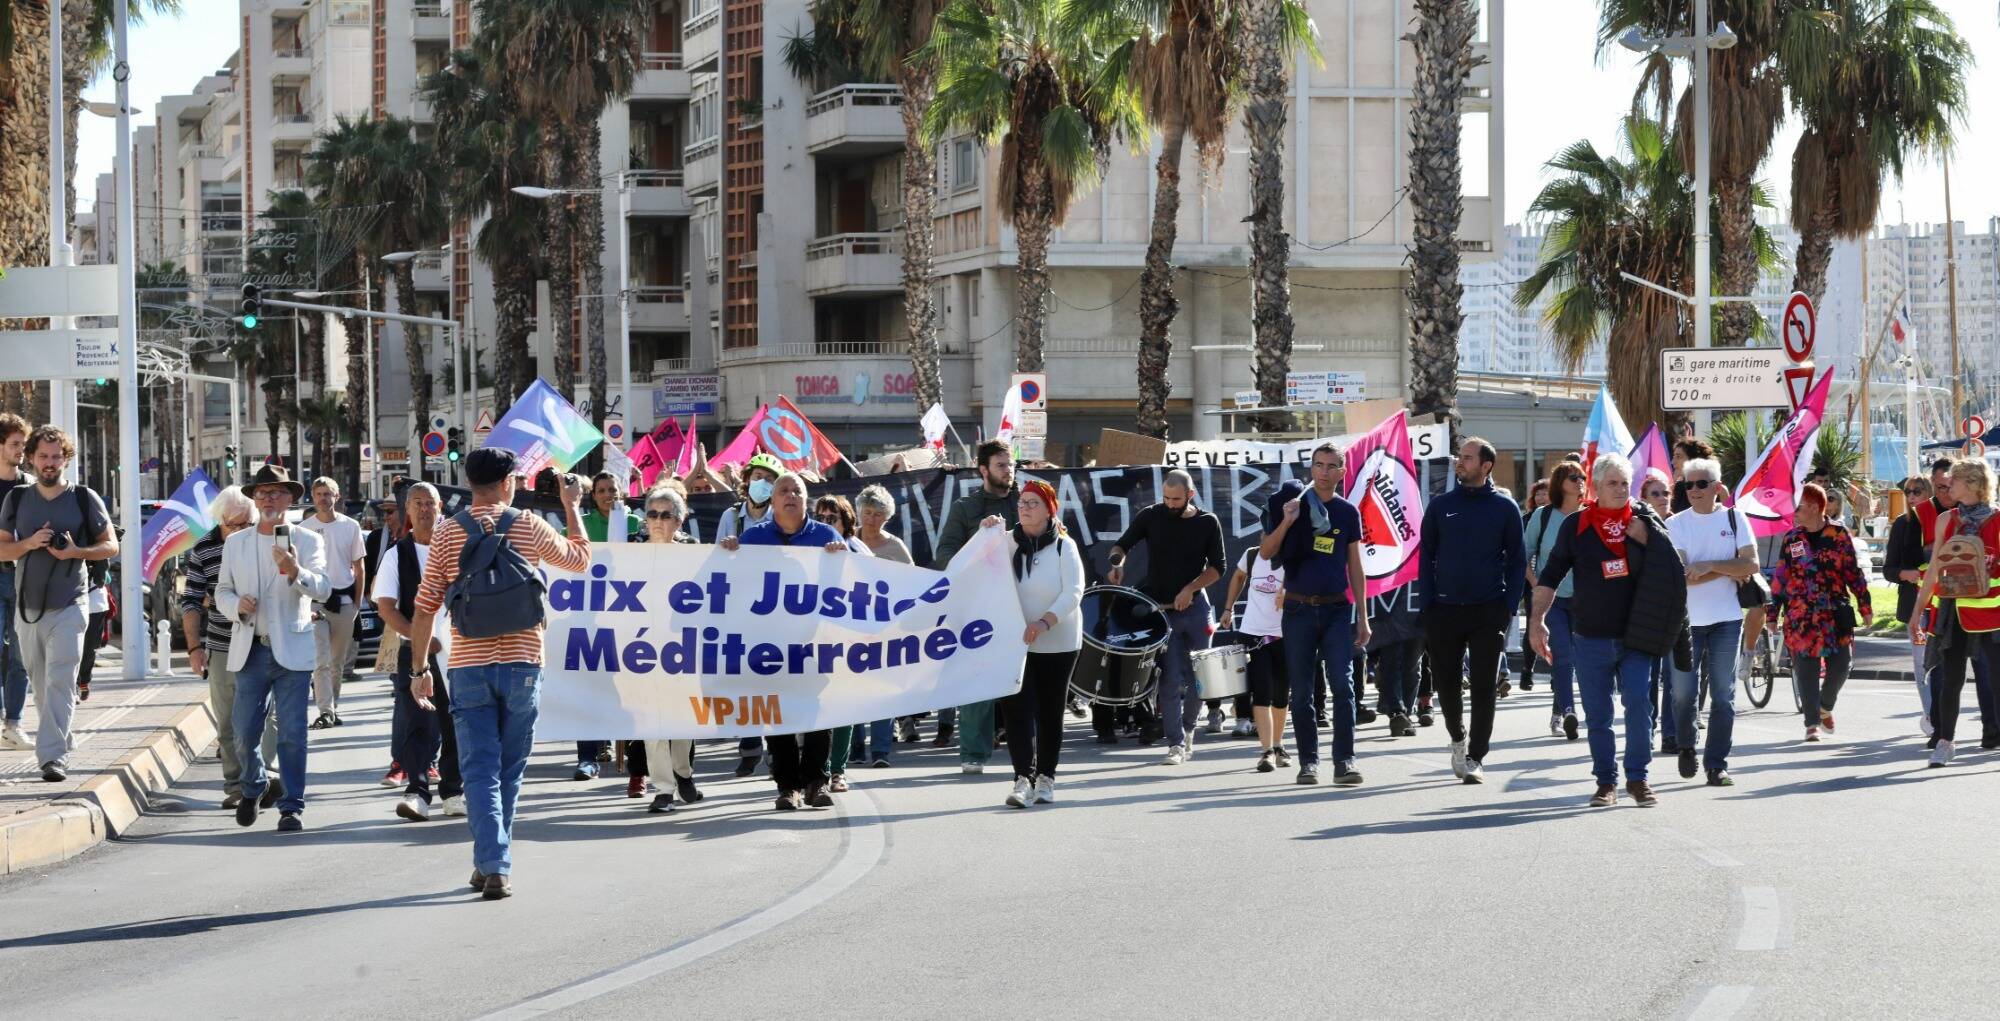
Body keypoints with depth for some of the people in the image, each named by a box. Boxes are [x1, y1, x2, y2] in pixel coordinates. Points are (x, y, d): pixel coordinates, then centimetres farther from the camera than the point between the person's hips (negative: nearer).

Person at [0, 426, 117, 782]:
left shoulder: (84, 499, 0)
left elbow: (111, 545, 4)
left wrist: (76, 552, -14)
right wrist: (29, 544, -12)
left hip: (68, 606, -4)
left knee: (60, 682, -15)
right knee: (40, 685, 9)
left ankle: (53, 756, -21)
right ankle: (58, 744, 24)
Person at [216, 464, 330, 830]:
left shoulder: (308, 541, 2)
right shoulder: (235, 543, 11)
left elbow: (323, 589, -11)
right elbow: (223, 590, 15)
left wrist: (296, 572, -31)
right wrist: (237, 605, -8)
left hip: (292, 651, -2)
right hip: (250, 650, 2)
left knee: (292, 734, -6)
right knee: (244, 732, 4)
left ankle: (291, 807, 1)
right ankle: (253, 788, 30)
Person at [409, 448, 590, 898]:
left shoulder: (447, 534, 0)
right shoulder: (530, 528, 0)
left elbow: (425, 607, 0)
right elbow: (580, 558, 19)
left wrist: (420, 668, 7)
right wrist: (573, 507, 31)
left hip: (468, 666, 0)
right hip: (520, 663, 0)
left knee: (480, 771, 0)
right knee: (509, 770, 14)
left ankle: (493, 866, -13)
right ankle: (495, 862, 22)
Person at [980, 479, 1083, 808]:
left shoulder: (1064, 547, -4)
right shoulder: (1008, 543, 6)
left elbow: (1073, 593, -12)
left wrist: (1044, 622, -27)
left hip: (1057, 643, -2)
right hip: (1015, 642, 2)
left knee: (1051, 711, 7)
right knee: (1018, 709, -10)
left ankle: (1046, 777, 18)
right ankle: (1024, 779, -16)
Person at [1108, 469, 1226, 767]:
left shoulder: (1207, 523, 3)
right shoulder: (1151, 517, 1)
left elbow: (1217, 567, 4)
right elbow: (1122, 545, 8)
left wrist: (1190, 588, -11)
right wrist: (1117, 562, -15)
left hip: (1194, 608, 2)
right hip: (1160, 609, -2)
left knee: (1198, 677, 7)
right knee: (1172, 680, -9)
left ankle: (1187, 729, 29)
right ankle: (1176, 744, -6)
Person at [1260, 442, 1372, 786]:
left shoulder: (1347, 512, 8)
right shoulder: (1293, 503, 3)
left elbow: (1355, 567, 12)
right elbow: (1266, 553, -1)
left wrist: (1362, 616, 7)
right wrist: (1286, 522, -17)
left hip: (1338, 609, 0)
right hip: (1298, 608, 0)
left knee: (1343, 685, -10)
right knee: (1301, 691, 3)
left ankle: (1344, 761, -10)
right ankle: (1308, 761, 11)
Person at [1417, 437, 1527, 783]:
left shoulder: (1504, 508, 2)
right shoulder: (1441, 506, 6)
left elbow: (1517, 560, 5)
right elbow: (1426, 557, 8)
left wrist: (1508, 607, -4)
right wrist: (1426, 606, 0)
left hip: (1488, 612, -2)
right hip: (1445, 609, 2)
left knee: (1483, 687, -4)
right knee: (1447, 682, 7)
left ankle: (1475, 758, 0)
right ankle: (1458, 738, 31)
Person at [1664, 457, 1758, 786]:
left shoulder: (1734, 518, 5)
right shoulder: (1676, 524, 1)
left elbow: (1751, 565, -5)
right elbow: (1681, 575, -10)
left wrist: (1709, 566, -14)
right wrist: (1729, 570, -11)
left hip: (1726, 619, 1)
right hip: (1687, 620, -1)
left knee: (1723, 696, 0)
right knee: (1683, 692, -2)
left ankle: (1716, 765, 5)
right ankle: (1685, 746, 24)